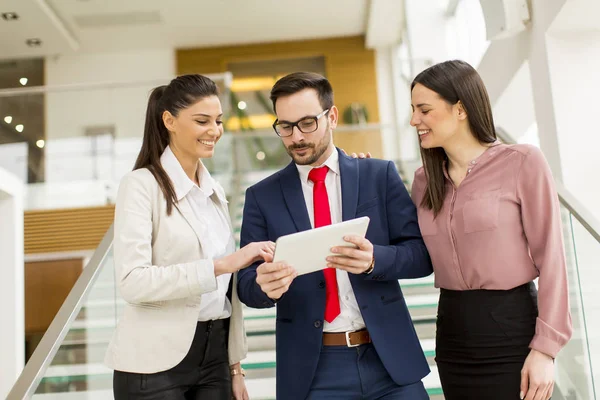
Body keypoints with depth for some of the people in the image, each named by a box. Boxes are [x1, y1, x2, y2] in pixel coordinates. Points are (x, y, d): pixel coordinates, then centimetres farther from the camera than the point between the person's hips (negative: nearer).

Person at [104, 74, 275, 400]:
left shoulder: (215, 191, 10)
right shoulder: (142, 184, -8)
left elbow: (226, 288, 12)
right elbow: (131, 281, -20)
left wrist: (234, 365, 11)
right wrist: (220, 265, -26)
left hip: (214, 355, 6)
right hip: (156, 362, -6)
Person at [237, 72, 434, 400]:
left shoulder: (380, 175, 1)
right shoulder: (262, 196, 2)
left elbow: (422, 254, -3)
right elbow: (246, 283, 0)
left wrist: (374, 259, -23)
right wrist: (265, 284, -24)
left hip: (389, 357, 0)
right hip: (310, 369, 1)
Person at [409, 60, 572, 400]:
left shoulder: (523, 163, -9)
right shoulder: (425, 179, 6)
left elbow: (550, 257, -10)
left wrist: (545, 348, -13)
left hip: (511, 327, -5)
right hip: (452, 331, 5)